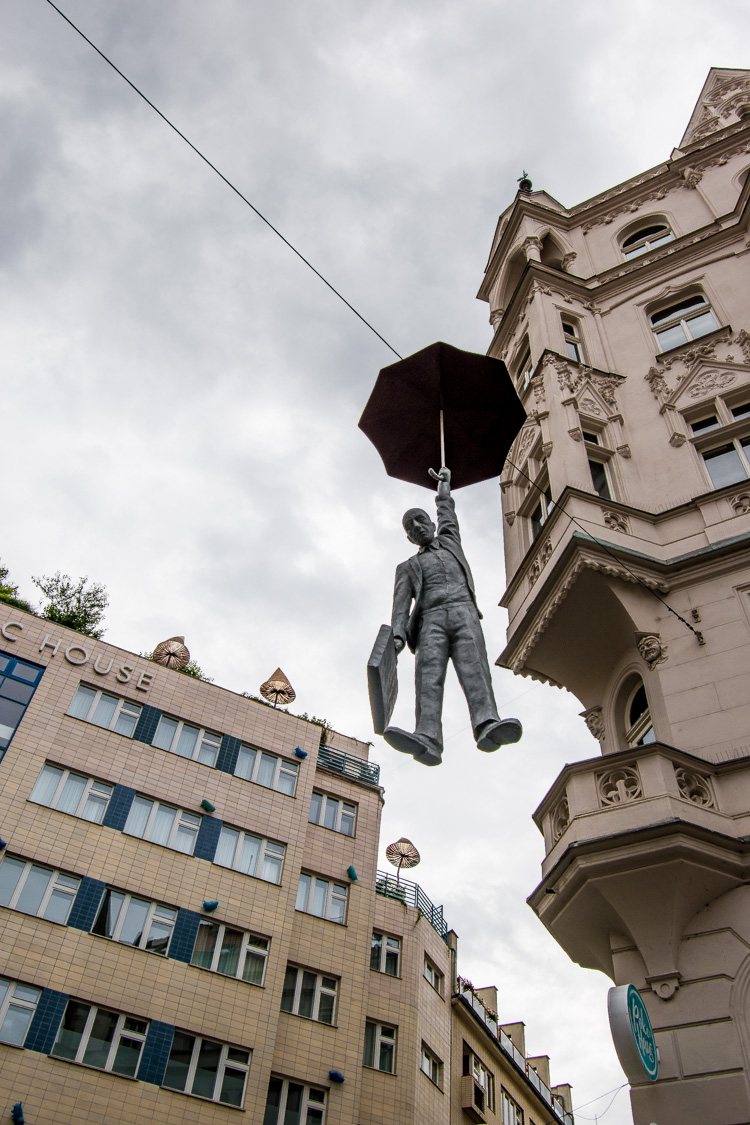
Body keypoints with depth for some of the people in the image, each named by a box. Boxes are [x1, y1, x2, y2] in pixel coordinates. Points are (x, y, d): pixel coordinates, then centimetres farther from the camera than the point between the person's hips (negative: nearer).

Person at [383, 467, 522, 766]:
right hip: (431, 620, -1)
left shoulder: (450, 543, 36)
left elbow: (446, 509, 47)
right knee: (429, 674, -28)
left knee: (473, 666, -28)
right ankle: (427, 740, -50)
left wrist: (443, 481, 66)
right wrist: (398, 635, -7)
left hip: (463, 612, 1)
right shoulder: (407, 567, 28)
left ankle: (488, 727, -53)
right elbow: (401, 604, 11)